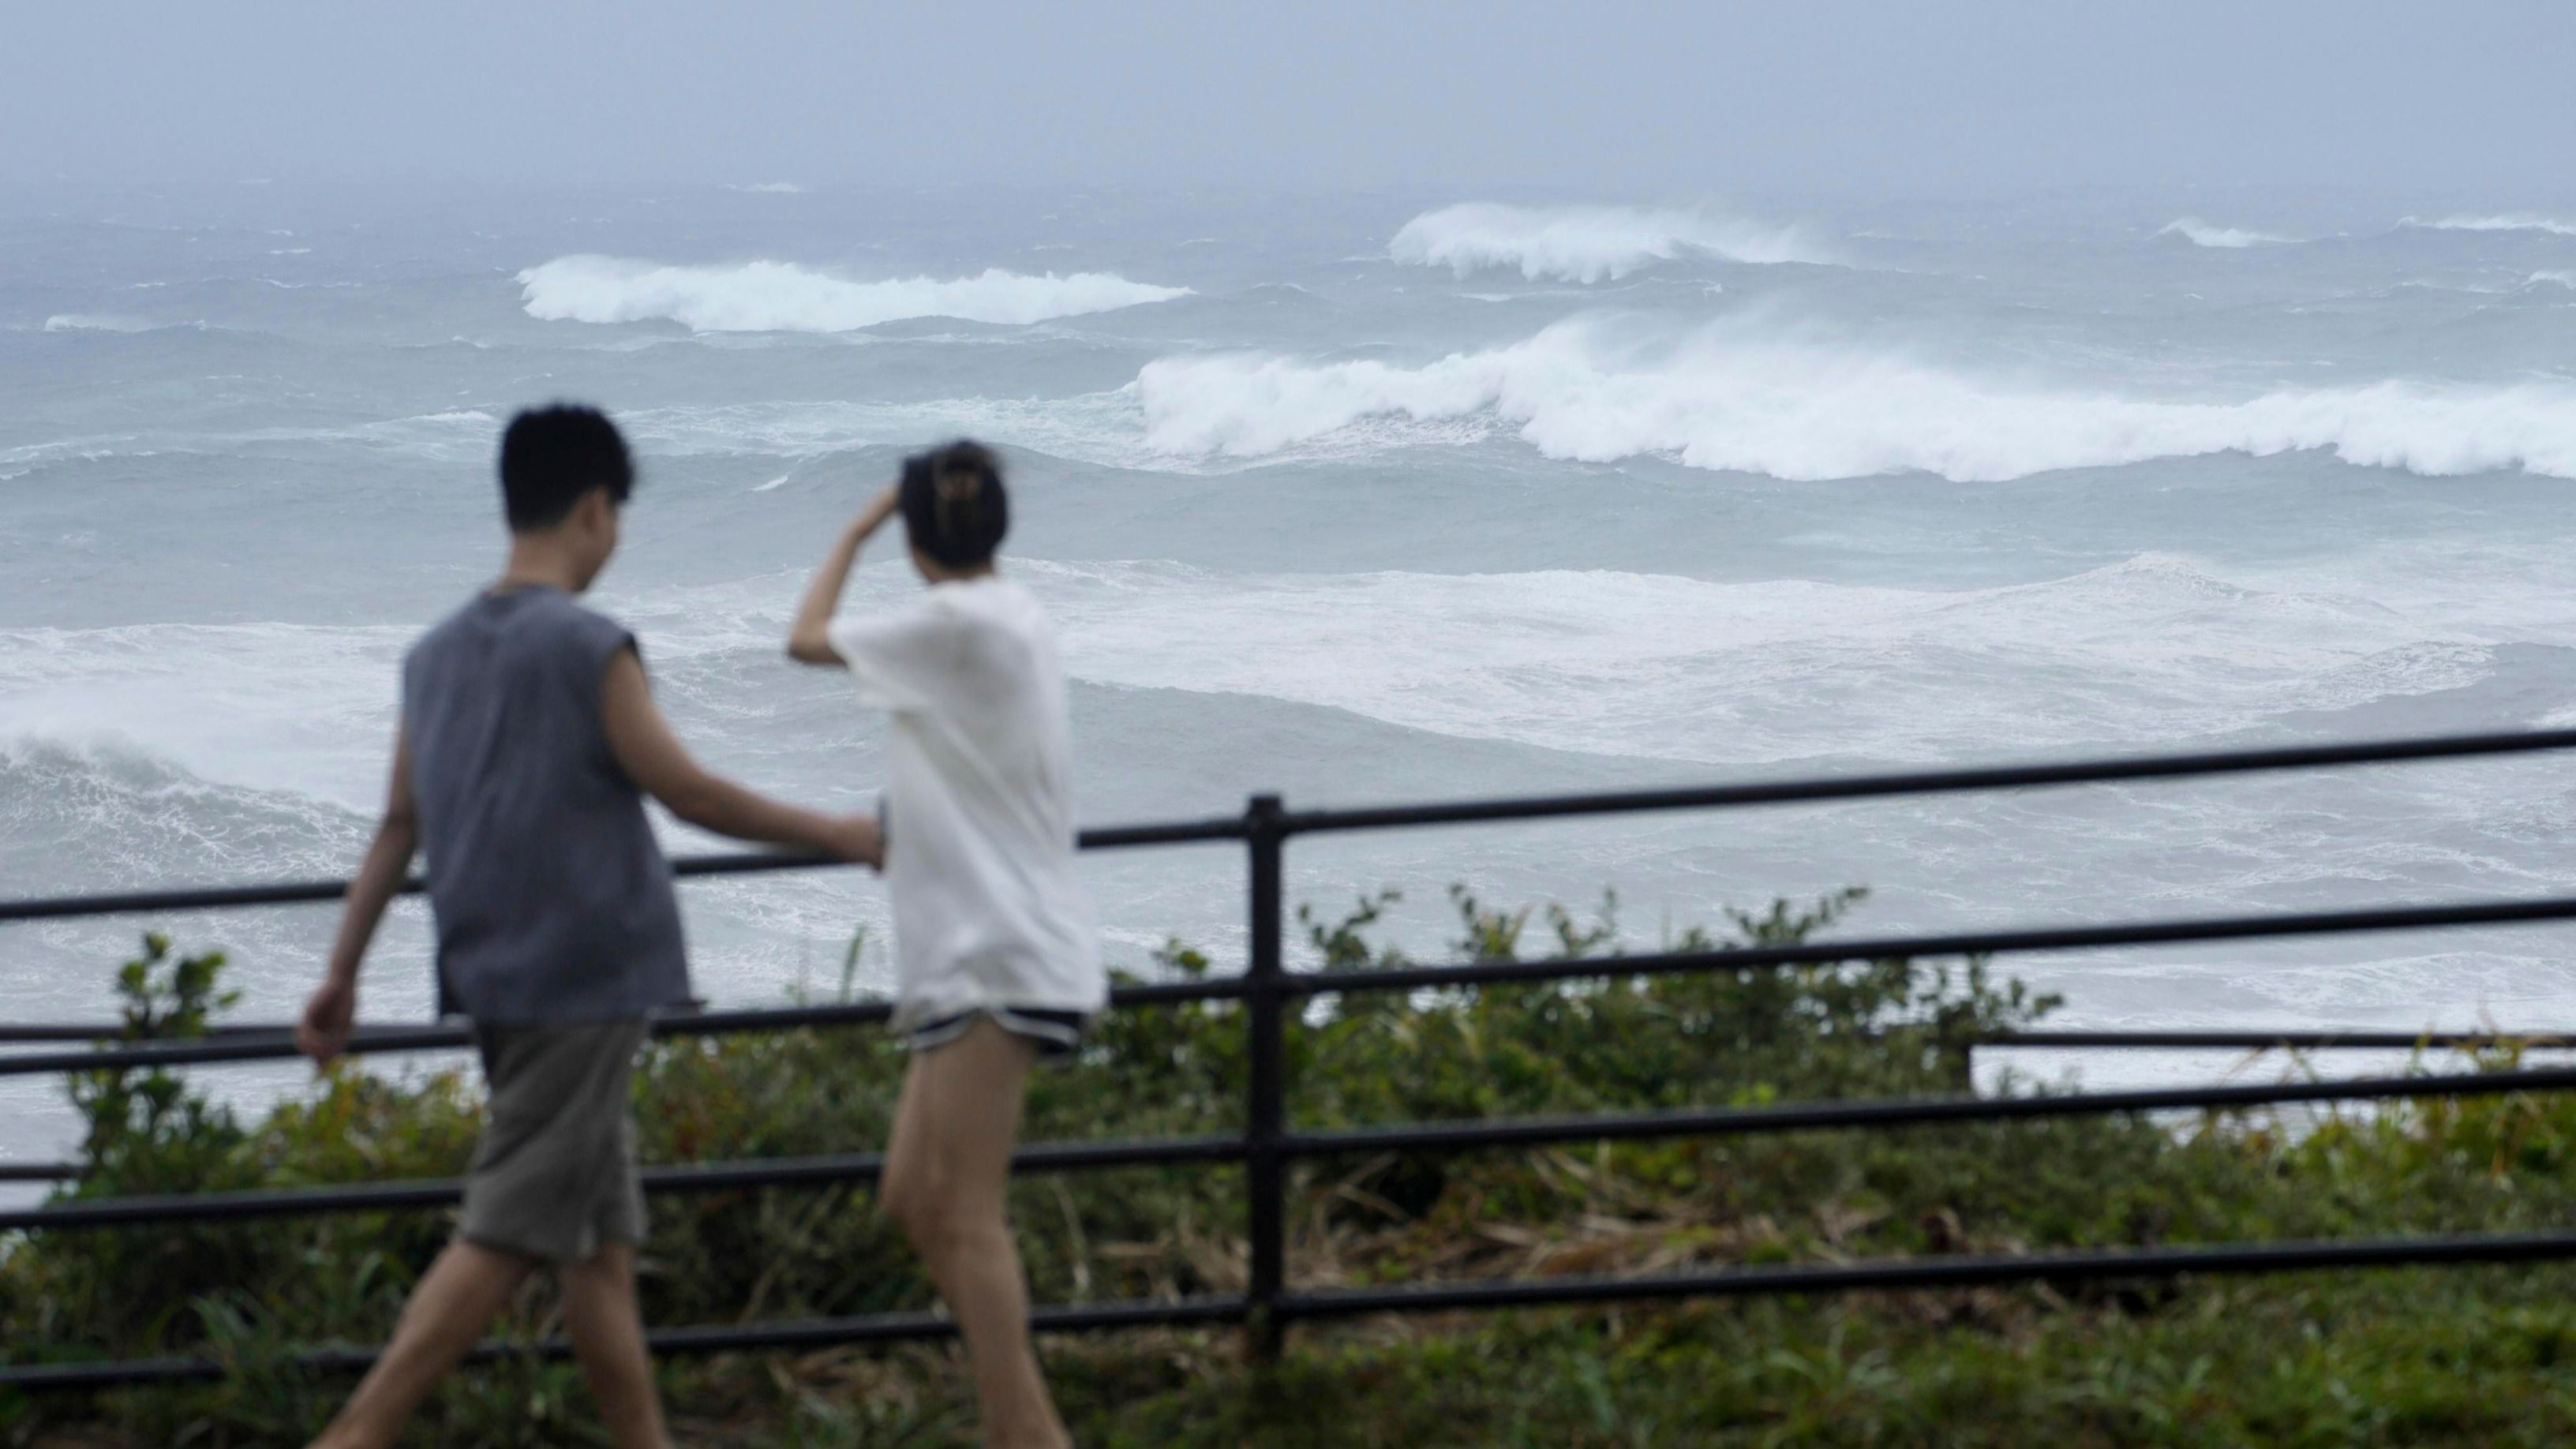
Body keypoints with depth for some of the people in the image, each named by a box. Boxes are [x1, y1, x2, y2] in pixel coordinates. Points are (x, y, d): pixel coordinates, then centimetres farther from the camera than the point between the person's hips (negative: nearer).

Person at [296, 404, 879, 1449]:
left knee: (603, 1237, 12)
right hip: (584, 979, -8)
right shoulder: (585, 648, -11)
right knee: (507, 1235, -9)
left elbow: (399, 826, 12)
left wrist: (343, 973, 16)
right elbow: (690, 794, -9)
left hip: (494, 980, 8)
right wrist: (838, 836, 2)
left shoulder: (436, 655, 11)